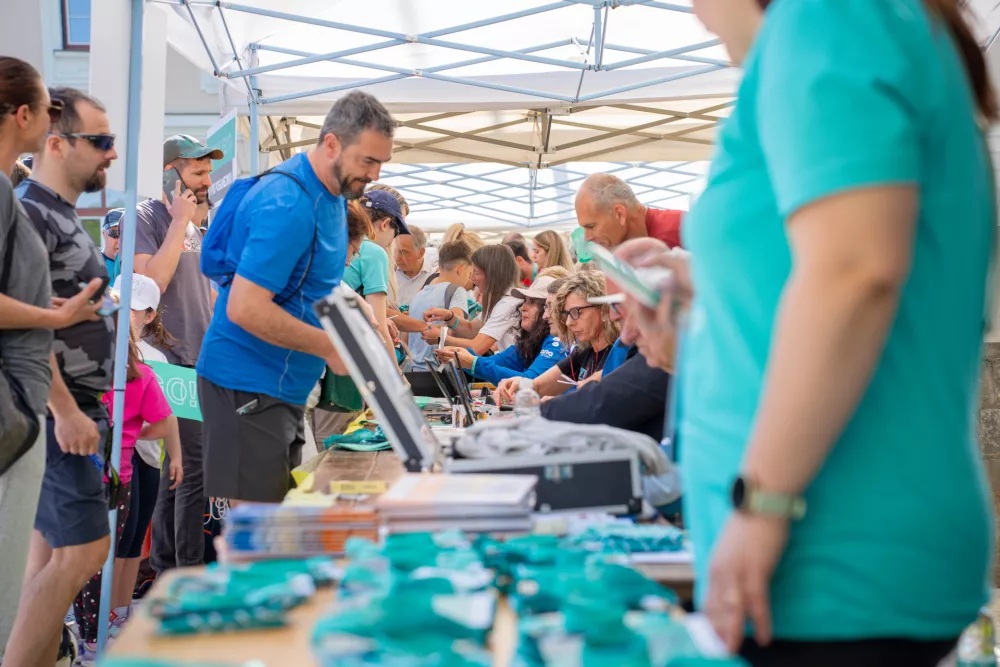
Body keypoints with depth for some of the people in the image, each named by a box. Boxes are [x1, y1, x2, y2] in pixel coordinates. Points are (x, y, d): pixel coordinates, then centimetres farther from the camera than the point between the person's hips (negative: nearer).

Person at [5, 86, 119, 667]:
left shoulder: (64, 217, 16)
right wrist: (66, 411, -23)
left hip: (73, 408, 10)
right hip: (54, 411, -10)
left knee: (54, 550, 12)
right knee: (84, 550, -11)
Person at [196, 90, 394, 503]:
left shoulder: (333, 194, 10)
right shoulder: (287, 205, -21)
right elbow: (245, 309, -26)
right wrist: (331, 347, -19)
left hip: (285, 388, 10)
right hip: (249, 386, -10)